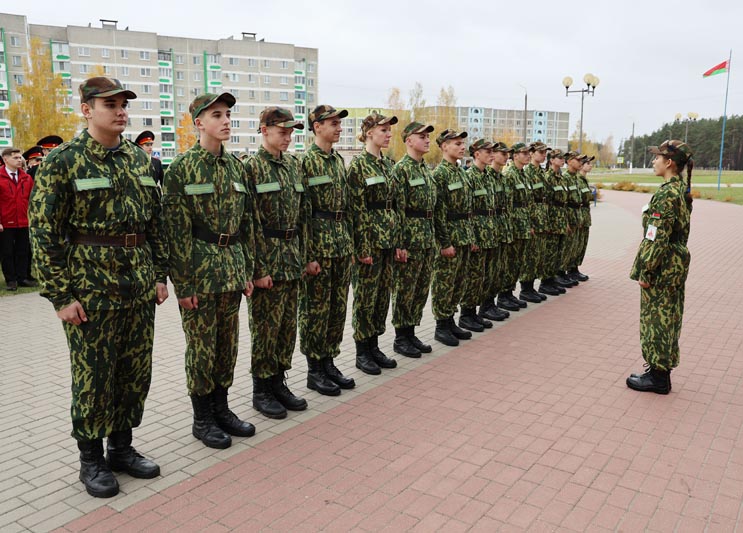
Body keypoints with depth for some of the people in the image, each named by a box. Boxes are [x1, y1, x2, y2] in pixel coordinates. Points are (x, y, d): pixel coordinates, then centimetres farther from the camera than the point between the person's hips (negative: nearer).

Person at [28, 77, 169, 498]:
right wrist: (61, 296, -12)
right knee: (93, 377, 5)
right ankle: (91, 459, 23)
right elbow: (45, 233, -9)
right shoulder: (62, 162, -7)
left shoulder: (140, 159, 9)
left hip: (139, 286, 5)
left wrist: (160, 274, 9)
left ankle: (122, 446, 30)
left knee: (136, 372, 12)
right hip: (90, 288, -5)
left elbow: (156, 222, 14)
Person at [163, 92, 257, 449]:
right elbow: (176, 229, -11)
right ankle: (202, 418, 19)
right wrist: (183, 283, -14)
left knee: (228, 343, 13)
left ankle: (221, 409, 28)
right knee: (201, 346, 4)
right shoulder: (182, 168, -8)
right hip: (199, 271, -6)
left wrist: (247, 271, 11)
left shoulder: (235, 166, 10)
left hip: (233, 269, 6)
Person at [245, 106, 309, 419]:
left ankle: (278, 382, 26)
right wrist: (258, 268, -16)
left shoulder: (294, 165, 12)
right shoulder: (251, 166, -9)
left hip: (292, 259, 7)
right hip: (267, 258, -7)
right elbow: (251, 222, -14)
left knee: (287, 325, 12)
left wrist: (302, 256, 11)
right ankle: (262, 390, 16)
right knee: (266, 326, 3)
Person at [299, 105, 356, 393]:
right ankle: (314, 370, 14)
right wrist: (308, 255, -17)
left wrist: (350, 243, 14)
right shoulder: (305, 160, -11)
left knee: (338, 307, 12)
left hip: (342, 244, 8)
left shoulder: (339, 160, 14)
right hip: (318, 244, -8)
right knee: (315, 308, 2)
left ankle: (329, 362, 25)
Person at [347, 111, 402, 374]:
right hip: (369, 238, -8)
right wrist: (363, 247, -17)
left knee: (383, 292, 12)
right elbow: (357, 208, -14)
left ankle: (374, 346, 24)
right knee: (365, 294, 1)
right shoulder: (358, 164, -10)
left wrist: (398, 241, 11)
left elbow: (397, 205, 14)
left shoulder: (388, 164, 13)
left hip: (389, 239, 8)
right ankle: (362, 353, 12)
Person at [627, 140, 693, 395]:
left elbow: (656, 237, -23)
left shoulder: (666, 194, -20)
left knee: (656, 317, 0)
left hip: (662, 266, -10)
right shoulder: (682, 190, 10)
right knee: (668, 316, 15)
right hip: (677, 261, 10)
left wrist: (644, 270, -18)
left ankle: (657, 377, 11)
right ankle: (661, 371, 27)